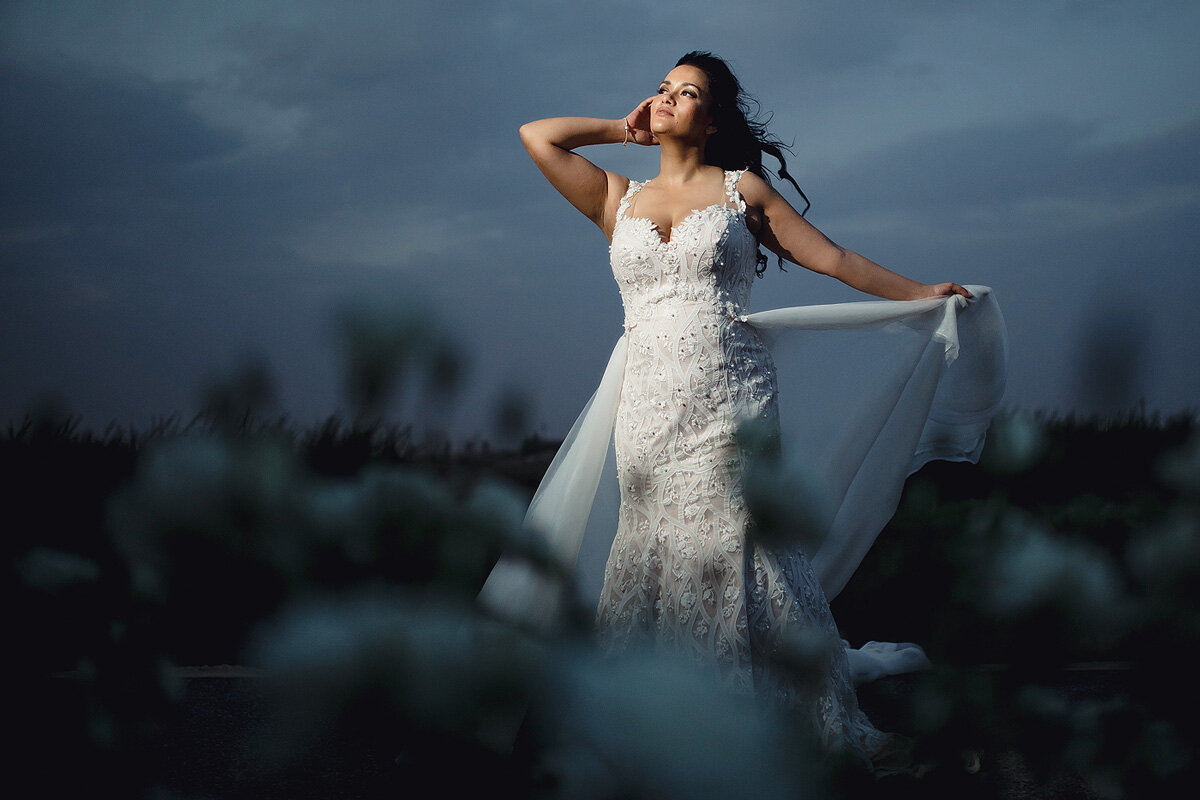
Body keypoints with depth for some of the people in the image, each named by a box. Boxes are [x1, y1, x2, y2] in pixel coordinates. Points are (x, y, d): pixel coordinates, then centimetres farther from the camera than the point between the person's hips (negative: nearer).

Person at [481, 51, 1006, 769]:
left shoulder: (743, 189, 9)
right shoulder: (619, 200, 17)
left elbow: (834, 259, 11)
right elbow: (537, 135, 15)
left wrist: (925, 294, 11)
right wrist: (626, 128, 19)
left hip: (732, 398, -3)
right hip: (648, 406, 3)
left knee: (744, 553, -7)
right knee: (654, 554, -2)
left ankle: (825, 721, -1)